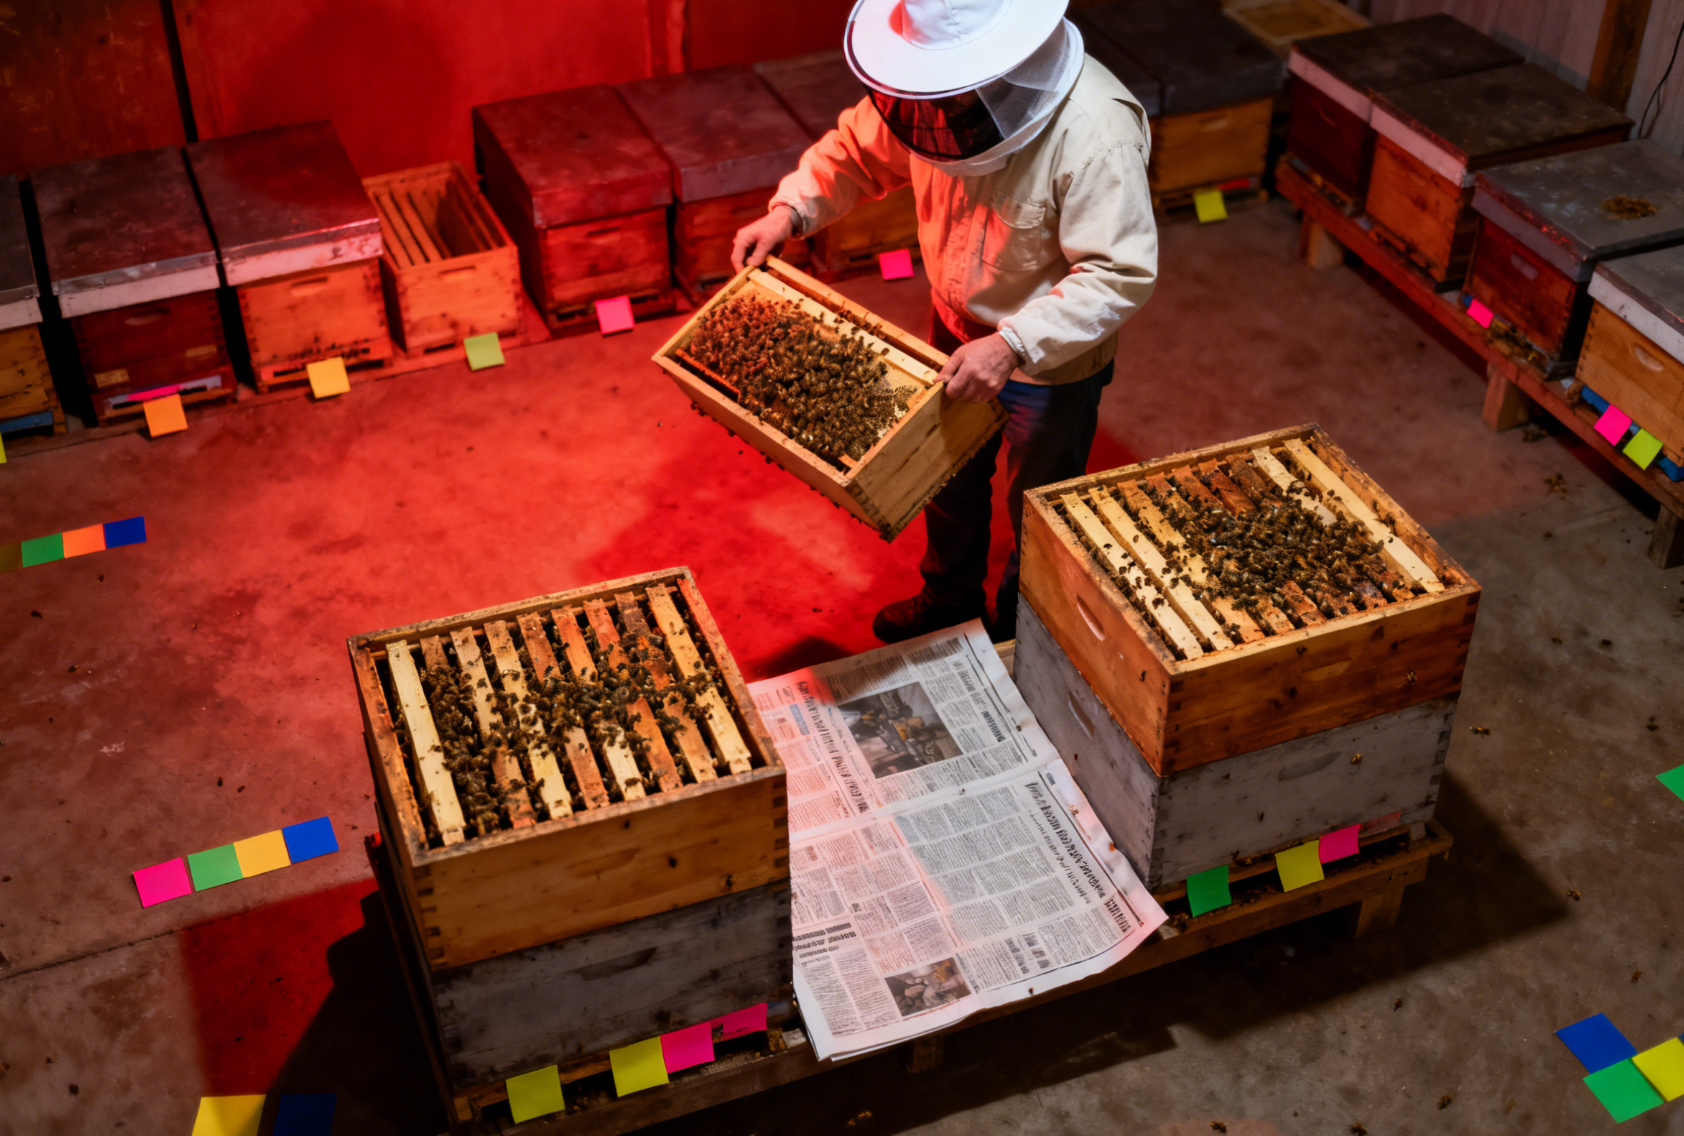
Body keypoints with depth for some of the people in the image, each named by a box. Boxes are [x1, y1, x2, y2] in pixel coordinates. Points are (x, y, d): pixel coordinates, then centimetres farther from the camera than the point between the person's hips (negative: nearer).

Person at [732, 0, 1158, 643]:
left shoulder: (1094, 131, -36)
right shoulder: (938, 86, -17)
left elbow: (1121, 274, -35)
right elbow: (859, 149, 1)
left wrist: (1013, 346, -43)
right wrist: (790, 211, -13)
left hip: (1052, 361, -6)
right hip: (956, 327, 6)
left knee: (1036, 518, 17)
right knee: (949, 479, 29)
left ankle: (1017, 637, 45)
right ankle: (949, 600, 57)